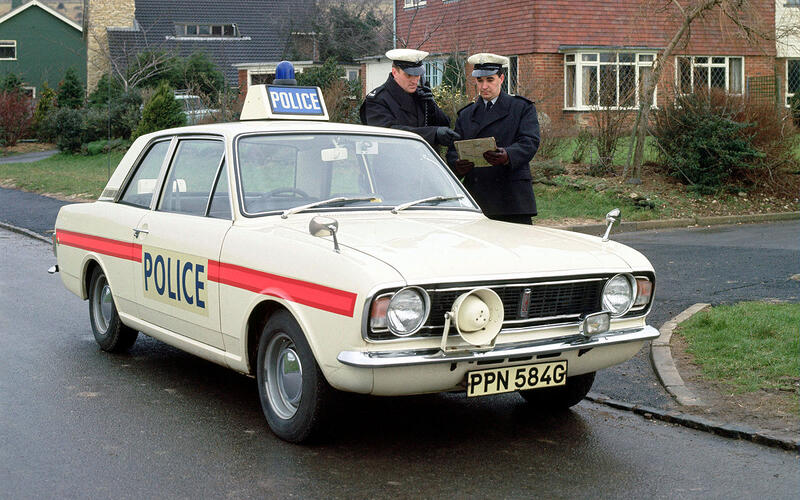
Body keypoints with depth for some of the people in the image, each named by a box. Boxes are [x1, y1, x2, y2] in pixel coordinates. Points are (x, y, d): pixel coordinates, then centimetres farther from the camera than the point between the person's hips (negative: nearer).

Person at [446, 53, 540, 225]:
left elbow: (530, 142, -6)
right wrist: (457, 165, -13)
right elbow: (453, 150, 12)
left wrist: (508, 156, -27)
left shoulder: (523, 108, 9)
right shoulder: (465, 115, 19)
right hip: (475, 198, 3)